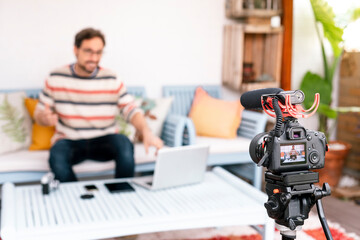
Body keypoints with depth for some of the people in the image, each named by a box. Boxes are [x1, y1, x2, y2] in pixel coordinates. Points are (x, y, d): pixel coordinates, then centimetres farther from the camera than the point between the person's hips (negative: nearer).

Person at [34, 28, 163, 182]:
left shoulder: (111, 80, -1)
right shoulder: (56, 79, -1)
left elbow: (131, 110, -8)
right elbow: (39, 115, 4)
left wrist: (146, 132, -29)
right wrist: (44, 118, -22)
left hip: (103, 142, 1)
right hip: (69, 142, 0)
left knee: (124, 144, -31)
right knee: (57, 156, -34)